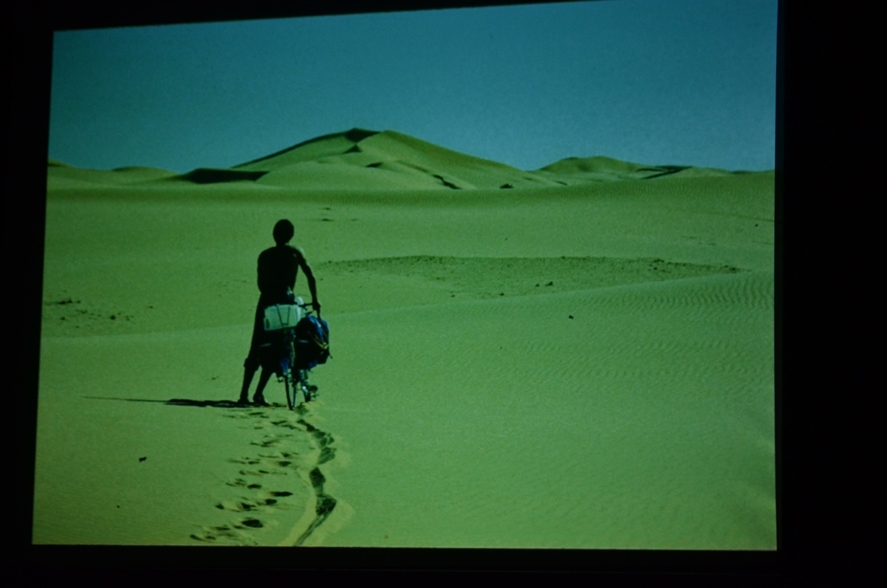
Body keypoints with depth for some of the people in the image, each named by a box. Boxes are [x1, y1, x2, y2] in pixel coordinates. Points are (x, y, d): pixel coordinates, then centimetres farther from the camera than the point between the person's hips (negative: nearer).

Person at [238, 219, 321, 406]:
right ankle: (259, 394, 0)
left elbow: (261, 284, 10)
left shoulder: (264, 255, 10)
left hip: (266, 303, 2)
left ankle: (244, 393, 3)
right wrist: (315, 299, 7)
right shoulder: (295, 253, 4)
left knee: (256, 350, 8)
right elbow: (310, 276, -1)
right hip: (285, 303, -2)